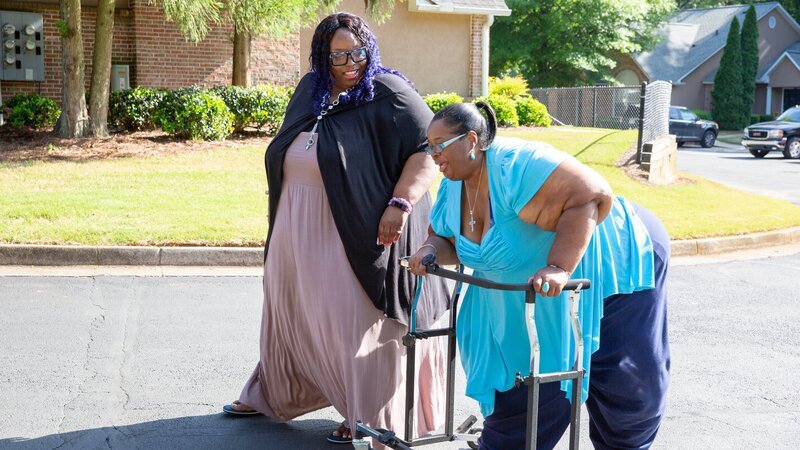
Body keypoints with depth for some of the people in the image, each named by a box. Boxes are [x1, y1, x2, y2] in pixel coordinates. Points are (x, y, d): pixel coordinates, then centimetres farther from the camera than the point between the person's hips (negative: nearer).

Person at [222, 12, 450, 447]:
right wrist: (285, 222, 20)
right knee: (294, 314, 20)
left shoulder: (387, 93, -12)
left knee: (360, 323, 1)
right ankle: (273, 395, 38)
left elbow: (429, 147, -18)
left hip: (361, 235, -7)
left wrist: (400, 204, -27)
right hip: (301, 236, 7)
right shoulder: (310, 92, 8)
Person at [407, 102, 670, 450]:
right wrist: (430, 250, -16)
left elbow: (591, 196, -36)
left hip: (611, 266, -7)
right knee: (518, 380, 6)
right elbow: (448, 241, 9)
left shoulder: (517, 166, -31)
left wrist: (560, 268, -42)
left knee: (624, 385, 3)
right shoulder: (451, 189, -3)